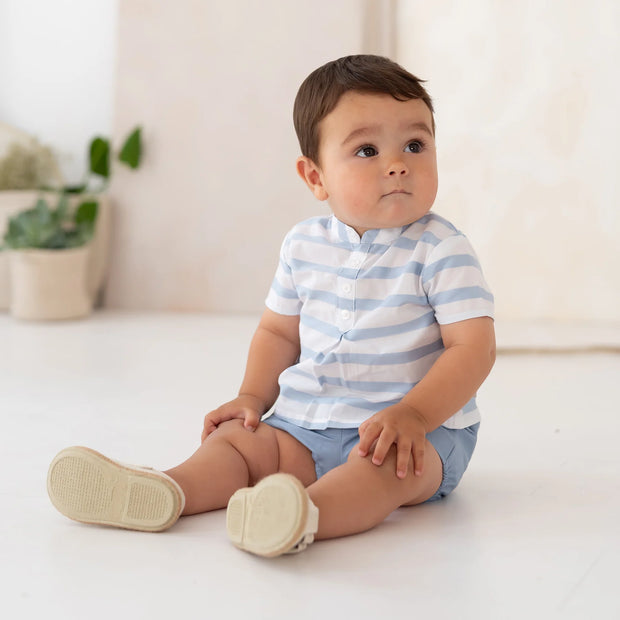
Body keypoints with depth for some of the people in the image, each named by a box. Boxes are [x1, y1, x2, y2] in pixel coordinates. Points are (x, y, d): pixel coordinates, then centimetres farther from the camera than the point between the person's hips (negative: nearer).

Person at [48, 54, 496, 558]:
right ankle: (167, 492, -36)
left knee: (389, 460, -36)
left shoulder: (441, 250, -10)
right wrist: (254, 396, 2)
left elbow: (474, 347, -16)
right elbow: (278, 330, 18)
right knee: (239, 437, -12)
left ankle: (304, 516, -62)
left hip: (424, 428, -6)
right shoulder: (304, 246, 5)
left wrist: (413, 413, -28)